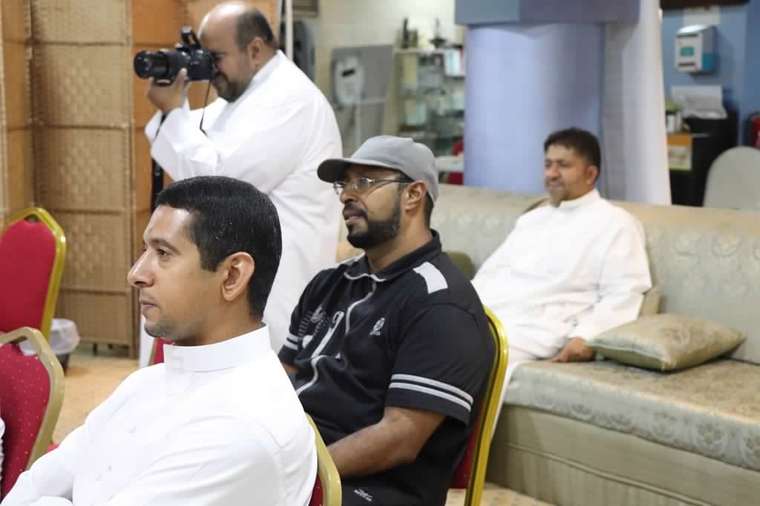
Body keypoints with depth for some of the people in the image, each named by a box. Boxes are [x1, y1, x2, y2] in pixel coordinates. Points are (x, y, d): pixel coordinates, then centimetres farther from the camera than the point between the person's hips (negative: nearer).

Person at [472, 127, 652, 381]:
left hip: (534, 328, -7)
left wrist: (586, 336, -22)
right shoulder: (532, 218, 28)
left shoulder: (615, 224, 5)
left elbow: (622, 295, -6)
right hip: (482, 316, 7)